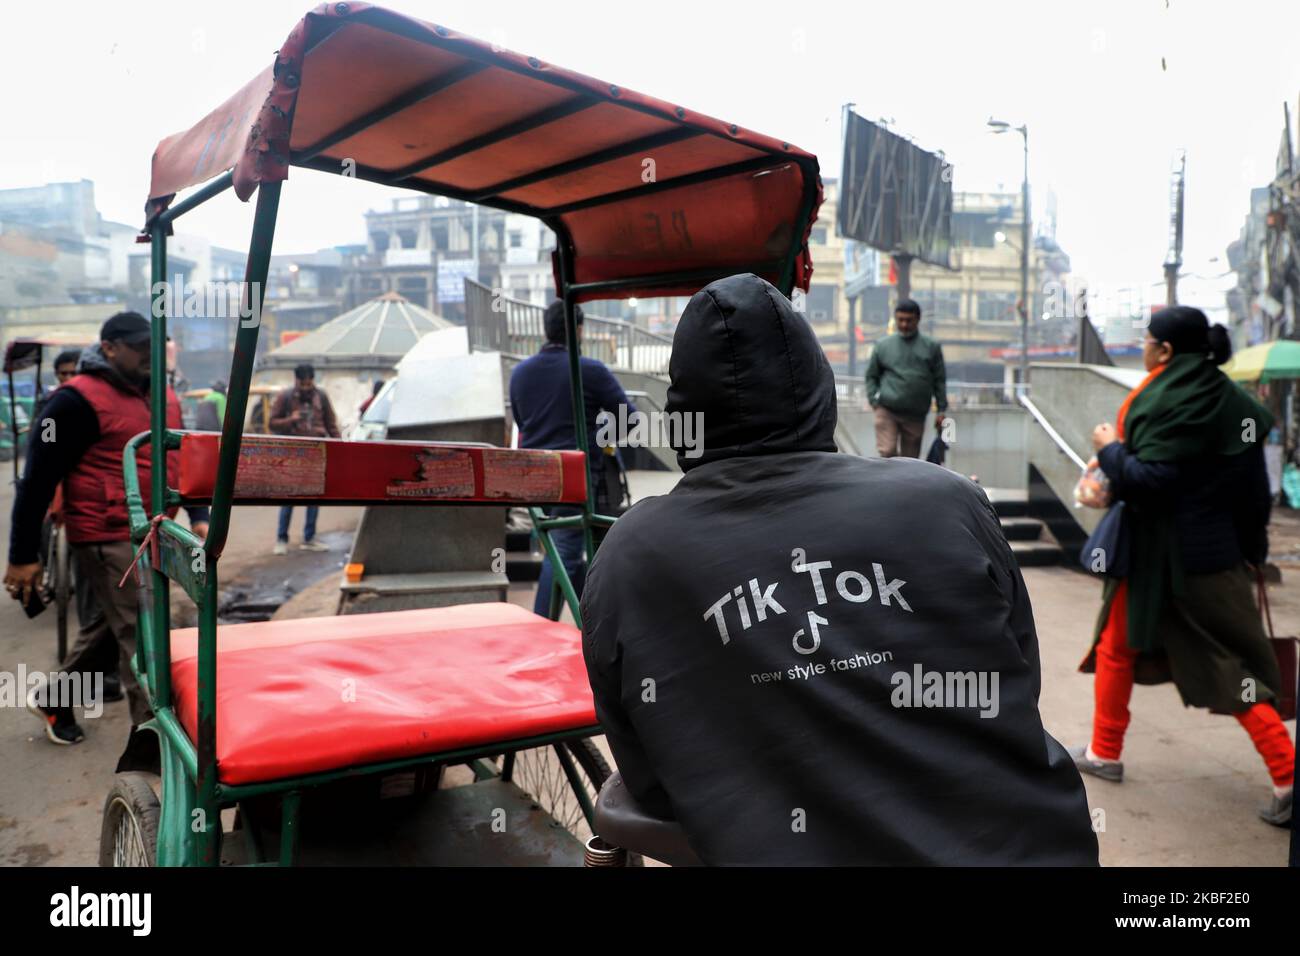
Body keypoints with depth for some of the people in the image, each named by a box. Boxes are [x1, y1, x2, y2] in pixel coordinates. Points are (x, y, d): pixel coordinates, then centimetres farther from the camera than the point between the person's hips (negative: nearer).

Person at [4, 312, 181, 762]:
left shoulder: (163, 397, 12)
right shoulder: (79, 399, -12)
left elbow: (181, 460, 23)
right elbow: (39, 479, -13)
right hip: (109, 538, -8)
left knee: (108, 624, 22)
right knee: (140, 636, -9)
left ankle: (54, 701, 43)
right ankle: (148, 745, -3)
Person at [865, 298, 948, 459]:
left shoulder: (931, 347, 8)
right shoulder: (883, 346, 6)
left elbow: (940, 380, 9)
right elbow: (871, 376, 11)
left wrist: (941, 410, 4)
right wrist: (874, 401, -2)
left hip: (916, 415, 2)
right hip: (887, 410, -1)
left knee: (910, 459, 7)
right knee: (887, 452, -14)